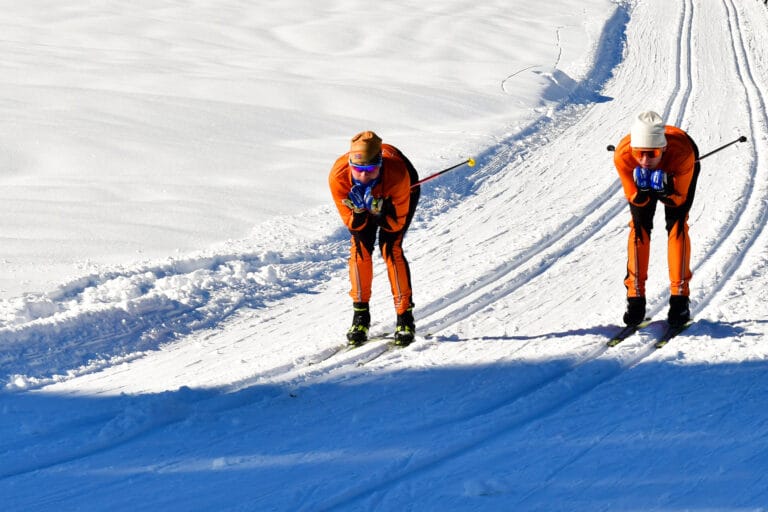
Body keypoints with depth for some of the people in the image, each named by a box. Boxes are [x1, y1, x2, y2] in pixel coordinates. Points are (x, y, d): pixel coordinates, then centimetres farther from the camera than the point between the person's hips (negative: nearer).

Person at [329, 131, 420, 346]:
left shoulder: (397, 175, -43)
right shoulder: (338, 176, -37)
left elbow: (396, 224, -30)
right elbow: (353, 224, -24)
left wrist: (380, 209, -48)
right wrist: (358, 210, -45)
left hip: (399, 195, -2)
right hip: (361, 195, 2)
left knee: (390, 246, -18)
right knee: (360, 245, -14)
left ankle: (405, 317, -8)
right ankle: (361, 316, -1)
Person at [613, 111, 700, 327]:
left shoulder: (682, 155, -43)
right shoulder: (623, 155, -40)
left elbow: (678, 199, -27)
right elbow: (635, 199, -25)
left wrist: (665, 191, -48)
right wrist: (642, 191, -47)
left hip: (676, 174, -1)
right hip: (640, 177, 1)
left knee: (677, 225, -14)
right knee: (639, 225, -10)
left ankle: (680, 295, -8)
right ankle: (635, 297, -3)